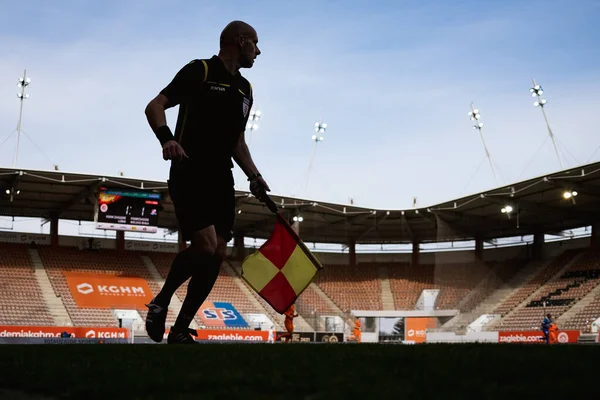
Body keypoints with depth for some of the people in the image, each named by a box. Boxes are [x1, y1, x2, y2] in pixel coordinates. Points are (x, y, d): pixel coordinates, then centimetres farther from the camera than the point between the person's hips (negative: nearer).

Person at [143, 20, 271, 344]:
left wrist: (254, 176, 10)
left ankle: (180, 330, 10)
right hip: (189, 174, -7)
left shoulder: (245, 89, 18)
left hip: (221, 180, 7)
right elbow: (155, 106, -8)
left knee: (217, 255, 0)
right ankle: (160, 303, 6)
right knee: (205, 246, -19)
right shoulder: (199, 70, -3)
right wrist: (167, 138, -27)